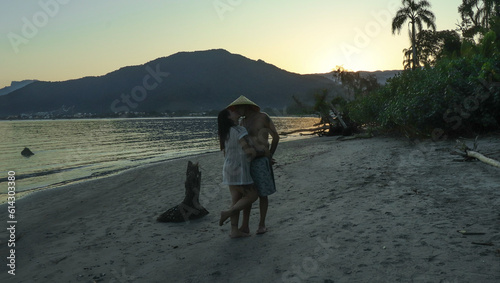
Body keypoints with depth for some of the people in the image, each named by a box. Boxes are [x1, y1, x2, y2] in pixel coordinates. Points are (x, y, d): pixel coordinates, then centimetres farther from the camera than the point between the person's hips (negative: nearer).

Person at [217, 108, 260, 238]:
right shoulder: (240, 130, -16)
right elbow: (249, 150, -22)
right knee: (252, 196, 3)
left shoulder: (224, 133, 12)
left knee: (236, 200, 11)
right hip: (239, 170, -9)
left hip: (229, 169, 9)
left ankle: (234, 230, 12)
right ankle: (228, 212, -5)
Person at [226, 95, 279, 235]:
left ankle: (262, 224, 15)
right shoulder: (243, 122, 13)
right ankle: (245, 226, 8)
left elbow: (276, 137, -1)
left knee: (262, 194, 3)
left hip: (261, 161, -6)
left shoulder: (263, 117, -6)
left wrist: (269, 156, 3)